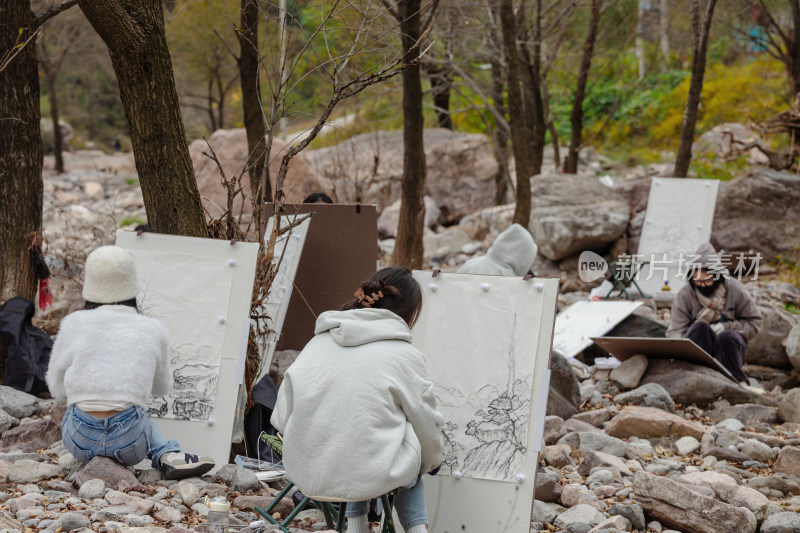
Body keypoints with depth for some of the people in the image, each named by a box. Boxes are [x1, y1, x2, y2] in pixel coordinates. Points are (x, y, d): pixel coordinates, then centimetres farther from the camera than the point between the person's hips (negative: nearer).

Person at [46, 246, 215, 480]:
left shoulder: (73, 324, 1)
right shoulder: (154, 330, 3)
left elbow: (58, 389, 11)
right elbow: (161, 387, 20)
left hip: (80, 441, -1)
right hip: (128, 441, 1)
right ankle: (168, 456, 9)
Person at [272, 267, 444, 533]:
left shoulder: (317, 342, 6)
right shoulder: (406, 356, -5)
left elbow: (282, 417, 5)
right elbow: (427, 428, 6)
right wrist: (431, 462, 28)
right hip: (375, 477, -4)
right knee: (410, 470, 30)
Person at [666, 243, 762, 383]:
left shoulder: (735, 290, -4)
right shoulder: (684, 295, -5)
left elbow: (754, 323, 3)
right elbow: (675, 331, -10)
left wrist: (726, 327, -14)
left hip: (728, 345, 0)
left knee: (727, 337, -34)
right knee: (699, 327, -31)